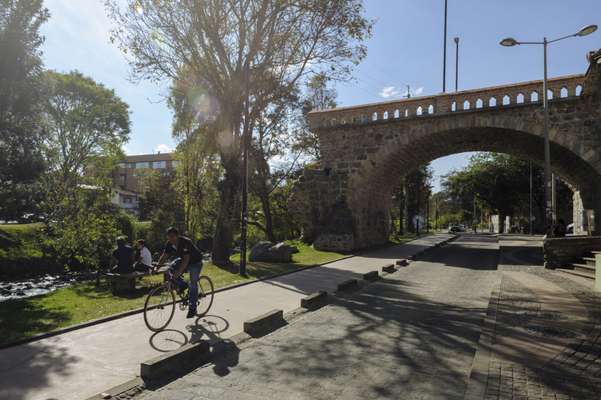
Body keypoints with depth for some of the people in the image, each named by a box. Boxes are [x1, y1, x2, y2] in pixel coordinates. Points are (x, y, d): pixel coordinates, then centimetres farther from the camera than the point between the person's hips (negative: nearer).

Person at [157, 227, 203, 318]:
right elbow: (164, 256, -10)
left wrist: (179, 271, -50)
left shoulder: (185, 242, -33)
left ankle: (192, 309, -1)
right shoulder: (169, 244, -12)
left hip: (195, 262, -7)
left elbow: (186, 259, -40)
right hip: (183, 261, 7)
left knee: (193, 284, -10)